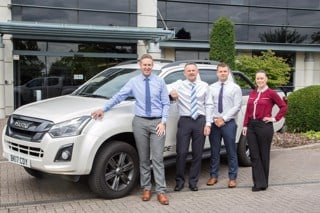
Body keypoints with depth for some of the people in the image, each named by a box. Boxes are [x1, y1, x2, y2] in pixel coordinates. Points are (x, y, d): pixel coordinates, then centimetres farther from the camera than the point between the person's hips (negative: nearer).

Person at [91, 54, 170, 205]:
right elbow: (118, 96, 4)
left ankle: (161, 191, 2)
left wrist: (163, 122, -7)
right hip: (140, 122, 1)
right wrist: (103, 109, 1)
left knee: (157, 158, -2)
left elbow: (166, 103, 3)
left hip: (157, 122, -1)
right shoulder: (133, 82, 4)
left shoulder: (160, 82, 4)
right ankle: (146, 188, 19)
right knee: (143, 158, 7)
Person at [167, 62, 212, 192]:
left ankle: (193, 181, 19)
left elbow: (208, 105, 7)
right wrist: (170, 91, -31)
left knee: (197, 153, 7)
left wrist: (208, 123, -1)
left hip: (200, 121, 2)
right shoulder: (179, 85, 5)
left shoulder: (204, 86, 10)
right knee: (181, 152, -3)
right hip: (185, 121, -2)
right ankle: (179, 180, 13)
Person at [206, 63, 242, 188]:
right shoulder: (211, 88, 9)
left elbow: (237, 106, -5)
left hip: (229, 123, -2)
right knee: (214, 151, 8)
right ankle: (213, 176, 18)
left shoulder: (235, 88, 2)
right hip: (214, 123, 2)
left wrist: (224, 119, -12)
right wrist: (214, 119, -9)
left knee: (231, 151, 3)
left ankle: (232, 178, 11)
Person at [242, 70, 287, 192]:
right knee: (254, 155, 3)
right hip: (251, 126, 5)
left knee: (264, 155, 5)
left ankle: (263, 183, 17)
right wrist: (245, 125, 6)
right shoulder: (252, 93, 13)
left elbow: (283, 106, -1)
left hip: (264, 126, -5)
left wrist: (275, 118, -5)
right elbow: (248, 110, 12)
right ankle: (259, 183, 10)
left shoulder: (271, 93, -3)